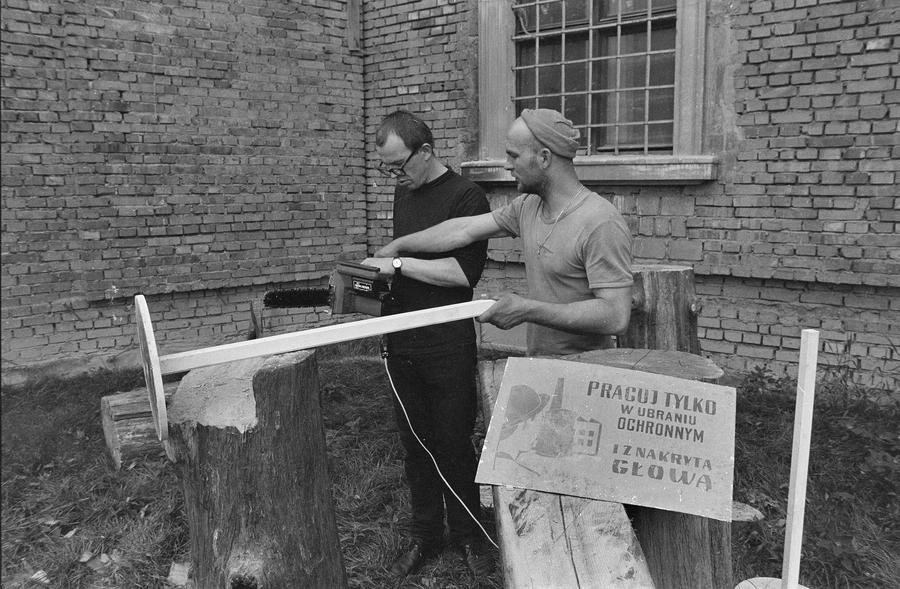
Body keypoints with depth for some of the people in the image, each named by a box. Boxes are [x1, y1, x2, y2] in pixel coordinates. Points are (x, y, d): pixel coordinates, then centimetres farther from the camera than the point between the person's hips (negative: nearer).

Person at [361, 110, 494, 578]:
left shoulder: (465, 196, -10)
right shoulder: (403, 193, 13)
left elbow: (464, 271, -19)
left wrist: (399, 264, -17)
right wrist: (383, 269, 5)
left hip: (448, 346, -6)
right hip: (402, 342, 6)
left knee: (453, 443, 5)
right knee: (415, 443, 13)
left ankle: (467, 536, 24)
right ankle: (424, 535, 28)